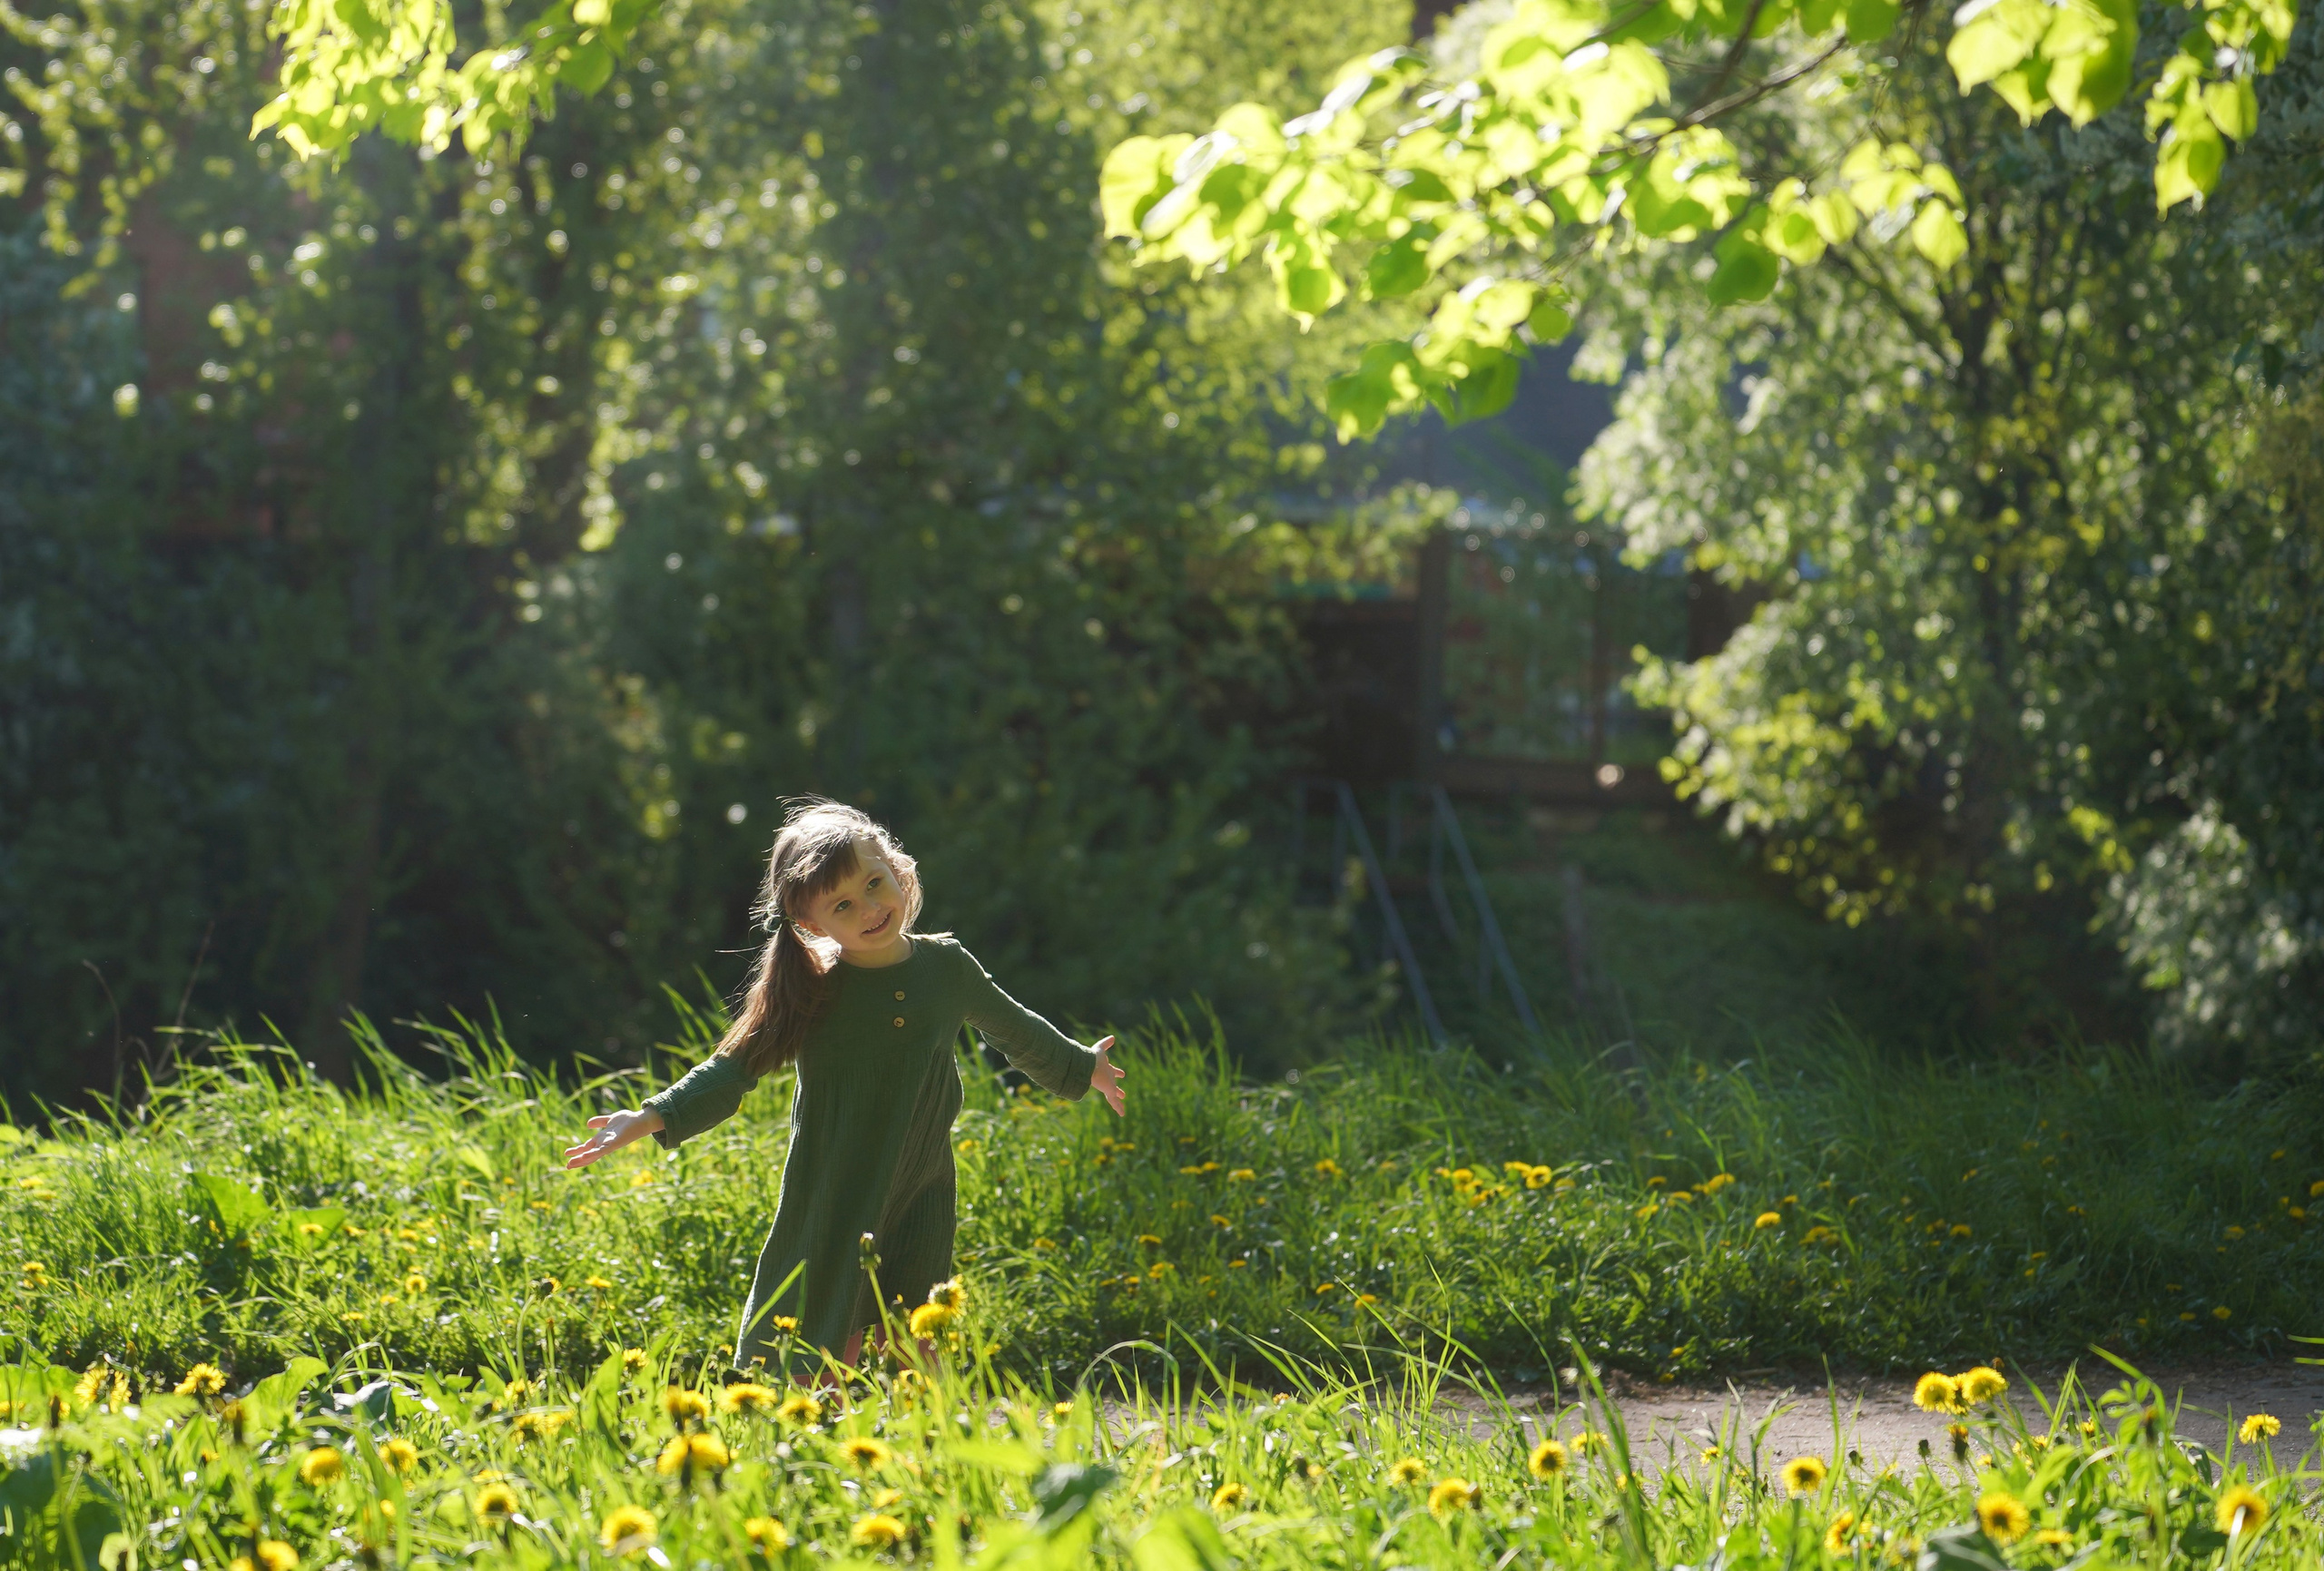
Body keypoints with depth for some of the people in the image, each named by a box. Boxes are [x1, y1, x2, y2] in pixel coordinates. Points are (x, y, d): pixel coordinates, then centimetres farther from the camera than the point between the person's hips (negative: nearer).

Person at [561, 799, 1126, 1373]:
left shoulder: (948, 966, -1)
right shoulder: (814, 993, -11)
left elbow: (1012, 1027, 18)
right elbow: (735, 1068, -8)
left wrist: (1080, 1068, 33)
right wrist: (653, 1119, -21)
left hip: (921, 1202, 3)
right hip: (831, 1207, -2)